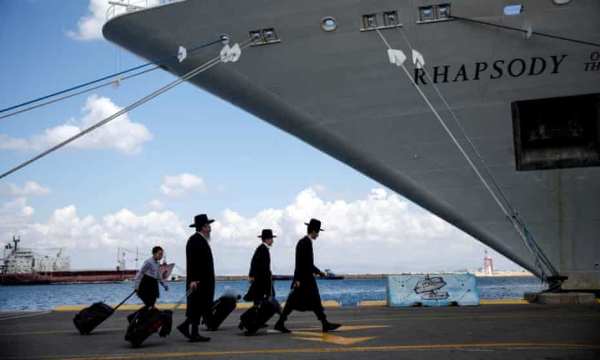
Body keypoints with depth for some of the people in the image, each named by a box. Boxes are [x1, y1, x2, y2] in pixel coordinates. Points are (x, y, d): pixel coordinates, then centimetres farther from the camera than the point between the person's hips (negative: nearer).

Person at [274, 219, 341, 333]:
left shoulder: (304, 242, 16)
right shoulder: (306, 242, -15)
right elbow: (300, 262, -21)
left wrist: (318, 271, 27)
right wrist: (298, 279, -24)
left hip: (304, 278, 10)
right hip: (305, 279, -10)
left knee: (292, 303, 6)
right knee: (315, 302, -1)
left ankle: (280, 324, 5)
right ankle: (325, 324, 7)